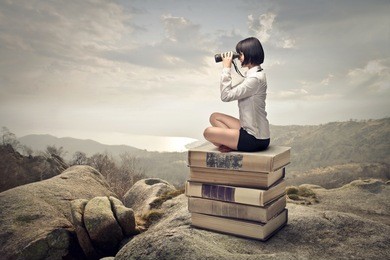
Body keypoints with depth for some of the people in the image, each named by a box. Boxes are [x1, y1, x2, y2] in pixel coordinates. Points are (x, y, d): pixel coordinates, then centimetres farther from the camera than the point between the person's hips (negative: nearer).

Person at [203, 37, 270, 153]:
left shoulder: (255, 78, -21)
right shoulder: (252, 74, 10)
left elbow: (226, 96, -20)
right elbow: (232, 92, 12)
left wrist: (226, 68, -14)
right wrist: (227, 69, 5)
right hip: (249, 129, 10)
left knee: (208, 132, -10)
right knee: (215, 117, 13)